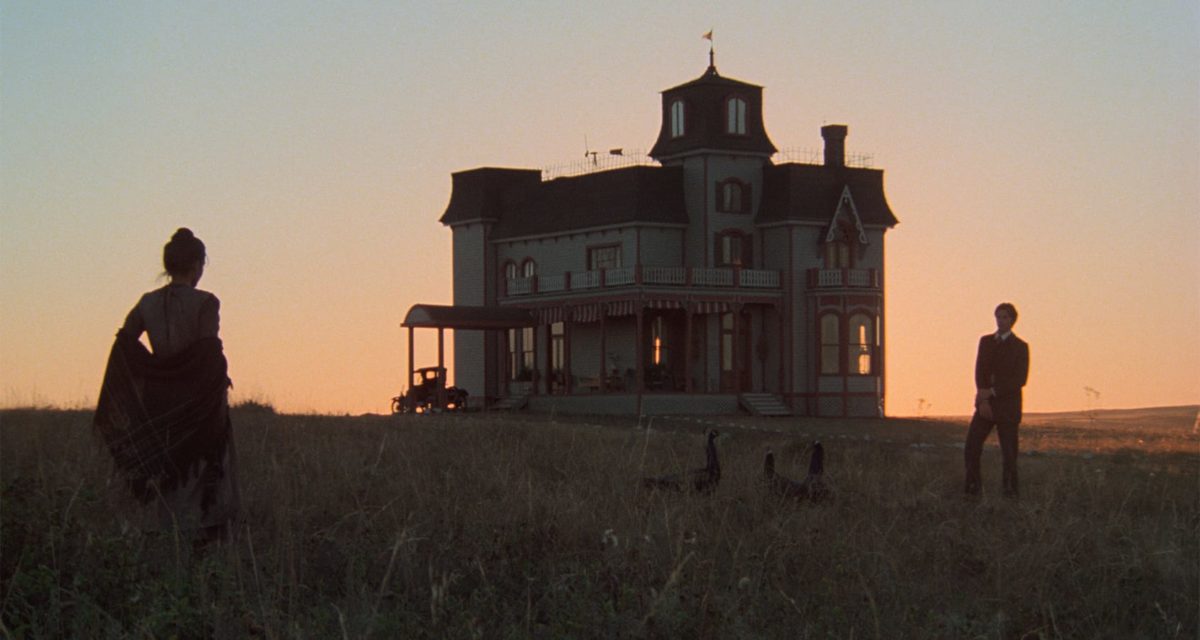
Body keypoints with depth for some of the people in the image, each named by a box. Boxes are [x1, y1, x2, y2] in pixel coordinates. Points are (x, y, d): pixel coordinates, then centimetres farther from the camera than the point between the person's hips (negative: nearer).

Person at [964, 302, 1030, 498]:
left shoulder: (1020, 347, 0)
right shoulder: (985, 341, 11)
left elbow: (1020, 379, -9)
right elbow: (980, 372, 4)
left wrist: (992, 392, -15)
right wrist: (983, 400, -9)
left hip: (1007, 405, -3)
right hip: (986, 404, 3)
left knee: (1008, 450, -3)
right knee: (972, 444, -7)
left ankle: (1010, 490, 6)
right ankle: (972, 488, -1)